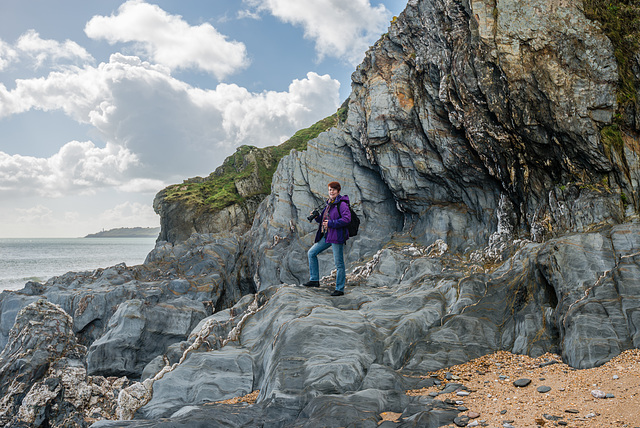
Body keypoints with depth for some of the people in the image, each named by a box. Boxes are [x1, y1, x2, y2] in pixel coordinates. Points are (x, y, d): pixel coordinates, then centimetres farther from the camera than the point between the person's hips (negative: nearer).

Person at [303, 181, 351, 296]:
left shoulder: (342, 204, -11)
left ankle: (340, 289, 6)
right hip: (326, 235, 9)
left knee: (339, 263, -3)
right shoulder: (329, 204, 15)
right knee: (311, 253, 10)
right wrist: (316, 216, 3)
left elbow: (347, 219, -22)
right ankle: (314, 280, 17)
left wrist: (331, 224, -21)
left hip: (337, 236, -9)